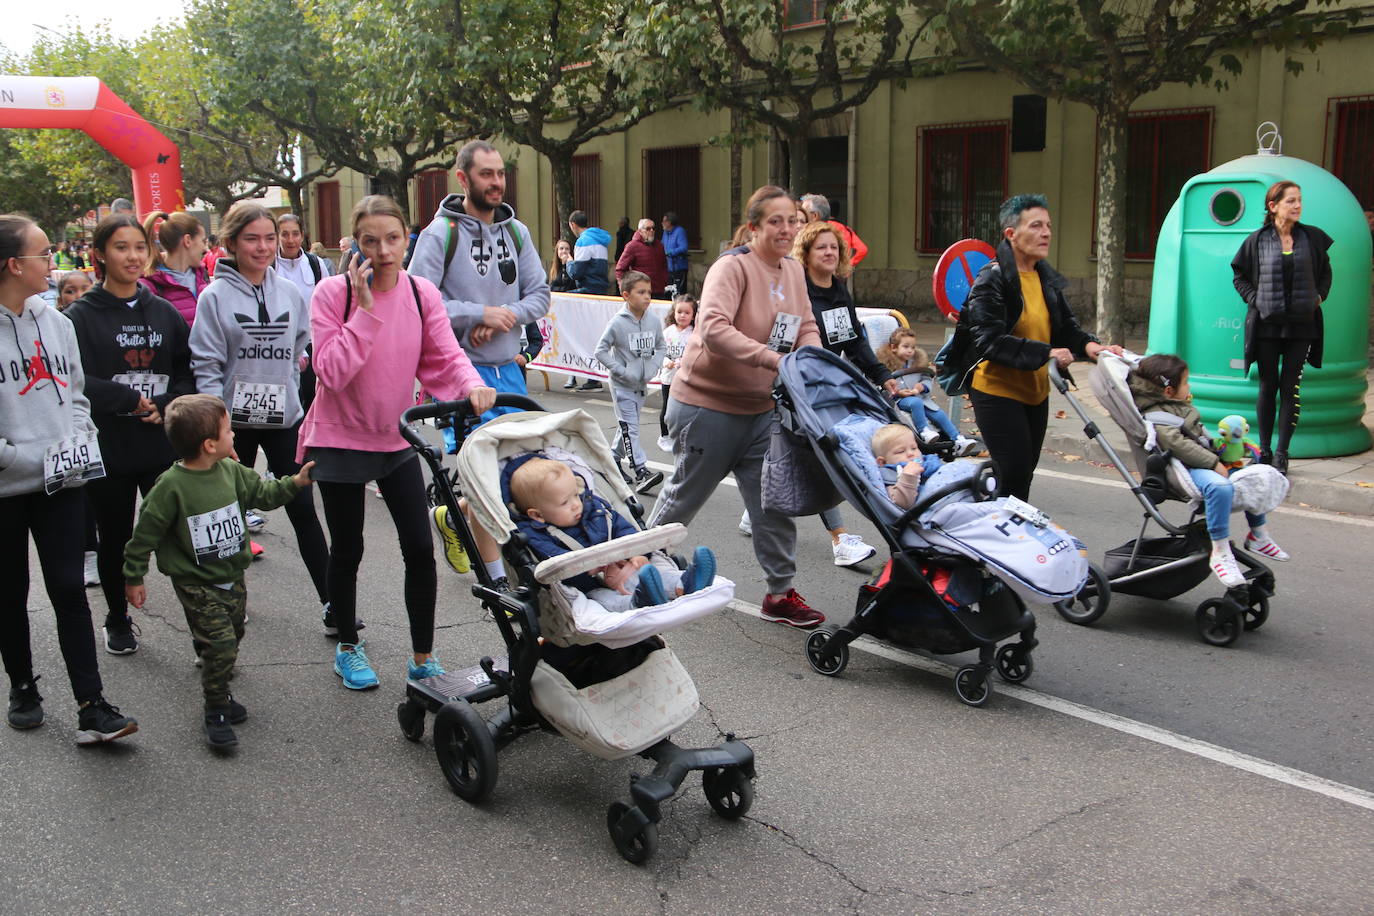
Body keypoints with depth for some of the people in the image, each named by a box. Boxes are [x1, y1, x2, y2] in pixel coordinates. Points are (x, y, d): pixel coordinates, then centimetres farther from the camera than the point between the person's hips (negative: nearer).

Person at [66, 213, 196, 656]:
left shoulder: (163, 312, 7)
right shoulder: (80, 316, -4)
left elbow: (190, 370, 8)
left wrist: (166, 405, -8)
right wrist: (132, 400, -16)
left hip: (163, 447, 2)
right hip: (107, 450, -2)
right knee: (115, 539, 12)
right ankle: (118, 621, 32)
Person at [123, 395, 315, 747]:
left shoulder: (231, 471, -2)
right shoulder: (171, 486, -21)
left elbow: (263, 492, 15)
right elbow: (146, 533, -14)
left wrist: (294, 482, 2)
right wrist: (133, 579, -8)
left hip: (233, 576, 7)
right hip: (196, 583, -7)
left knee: (232, 635, 20)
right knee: (220, 643, -12)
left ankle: (217, 684, 48)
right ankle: (216, 710, 4)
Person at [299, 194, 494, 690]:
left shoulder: (422, 293, -3)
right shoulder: (333, 292, -14)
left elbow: (445, 356, -11)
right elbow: (332, 372, -23)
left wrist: (473, 385, -32)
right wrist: (365, 308, -26)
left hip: (397, 440, 3)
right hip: (340, 440, -3)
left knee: (420, 549, 0)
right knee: (347, 550, 10)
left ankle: (423, 658, 16)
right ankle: (348, 647, 34)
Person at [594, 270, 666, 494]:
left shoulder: (654, 321, 0)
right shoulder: (617, 322, -15)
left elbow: (661, 346, 15)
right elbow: (601, 350, -10)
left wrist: (654, 366, -2)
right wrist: (621, 371, -16)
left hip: (642, 384, 6)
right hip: (622, 385, -6)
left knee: (628, 426, 14)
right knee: (630, 427, -10)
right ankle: (641, 472, -16)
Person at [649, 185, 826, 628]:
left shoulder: (794, 271, 7)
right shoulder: (733, 267, -18)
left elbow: (807, 330, 9)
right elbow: (714, 329, -32)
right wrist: (774, 358, -39)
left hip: (761, 408, 6)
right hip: (708, 404, -6)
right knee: (686, 494, 11)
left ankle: (780, 593, 14)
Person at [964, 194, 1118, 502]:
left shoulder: (1047, 278, 9)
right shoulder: (993, 279, -15)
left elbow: (1065, 326, 11)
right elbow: (989, 341, -24)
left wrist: (1088, 345, -12)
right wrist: (1045, 353, -30)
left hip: (1035, 391, 8)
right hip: (997, 392, -8)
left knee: (1024, 473, 14)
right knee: (1014, 475, -11)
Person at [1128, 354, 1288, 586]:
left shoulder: (1180, 406, 20)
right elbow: (1177, 444, -27)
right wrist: (1214, 463, -25)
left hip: (1202, 464, 11)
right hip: (1184, 470, -11)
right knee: (1220, 487, -39)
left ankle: (1258, 535, 31)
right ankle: (1220, 553, -35)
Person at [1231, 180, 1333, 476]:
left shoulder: (1313, 237, 4)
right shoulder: (1257, 240, -1)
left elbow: (1325, 272, 16)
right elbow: (1239, 275, 8)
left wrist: (1319, 297, 2)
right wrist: (1254, 299, -5)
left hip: (1301, 326, 1)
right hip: (1267, 325, -1)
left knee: (1291, 388, 1)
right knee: (1268, 387, 6)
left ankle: (1281, 454, 8)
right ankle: (1265, 451, 15)